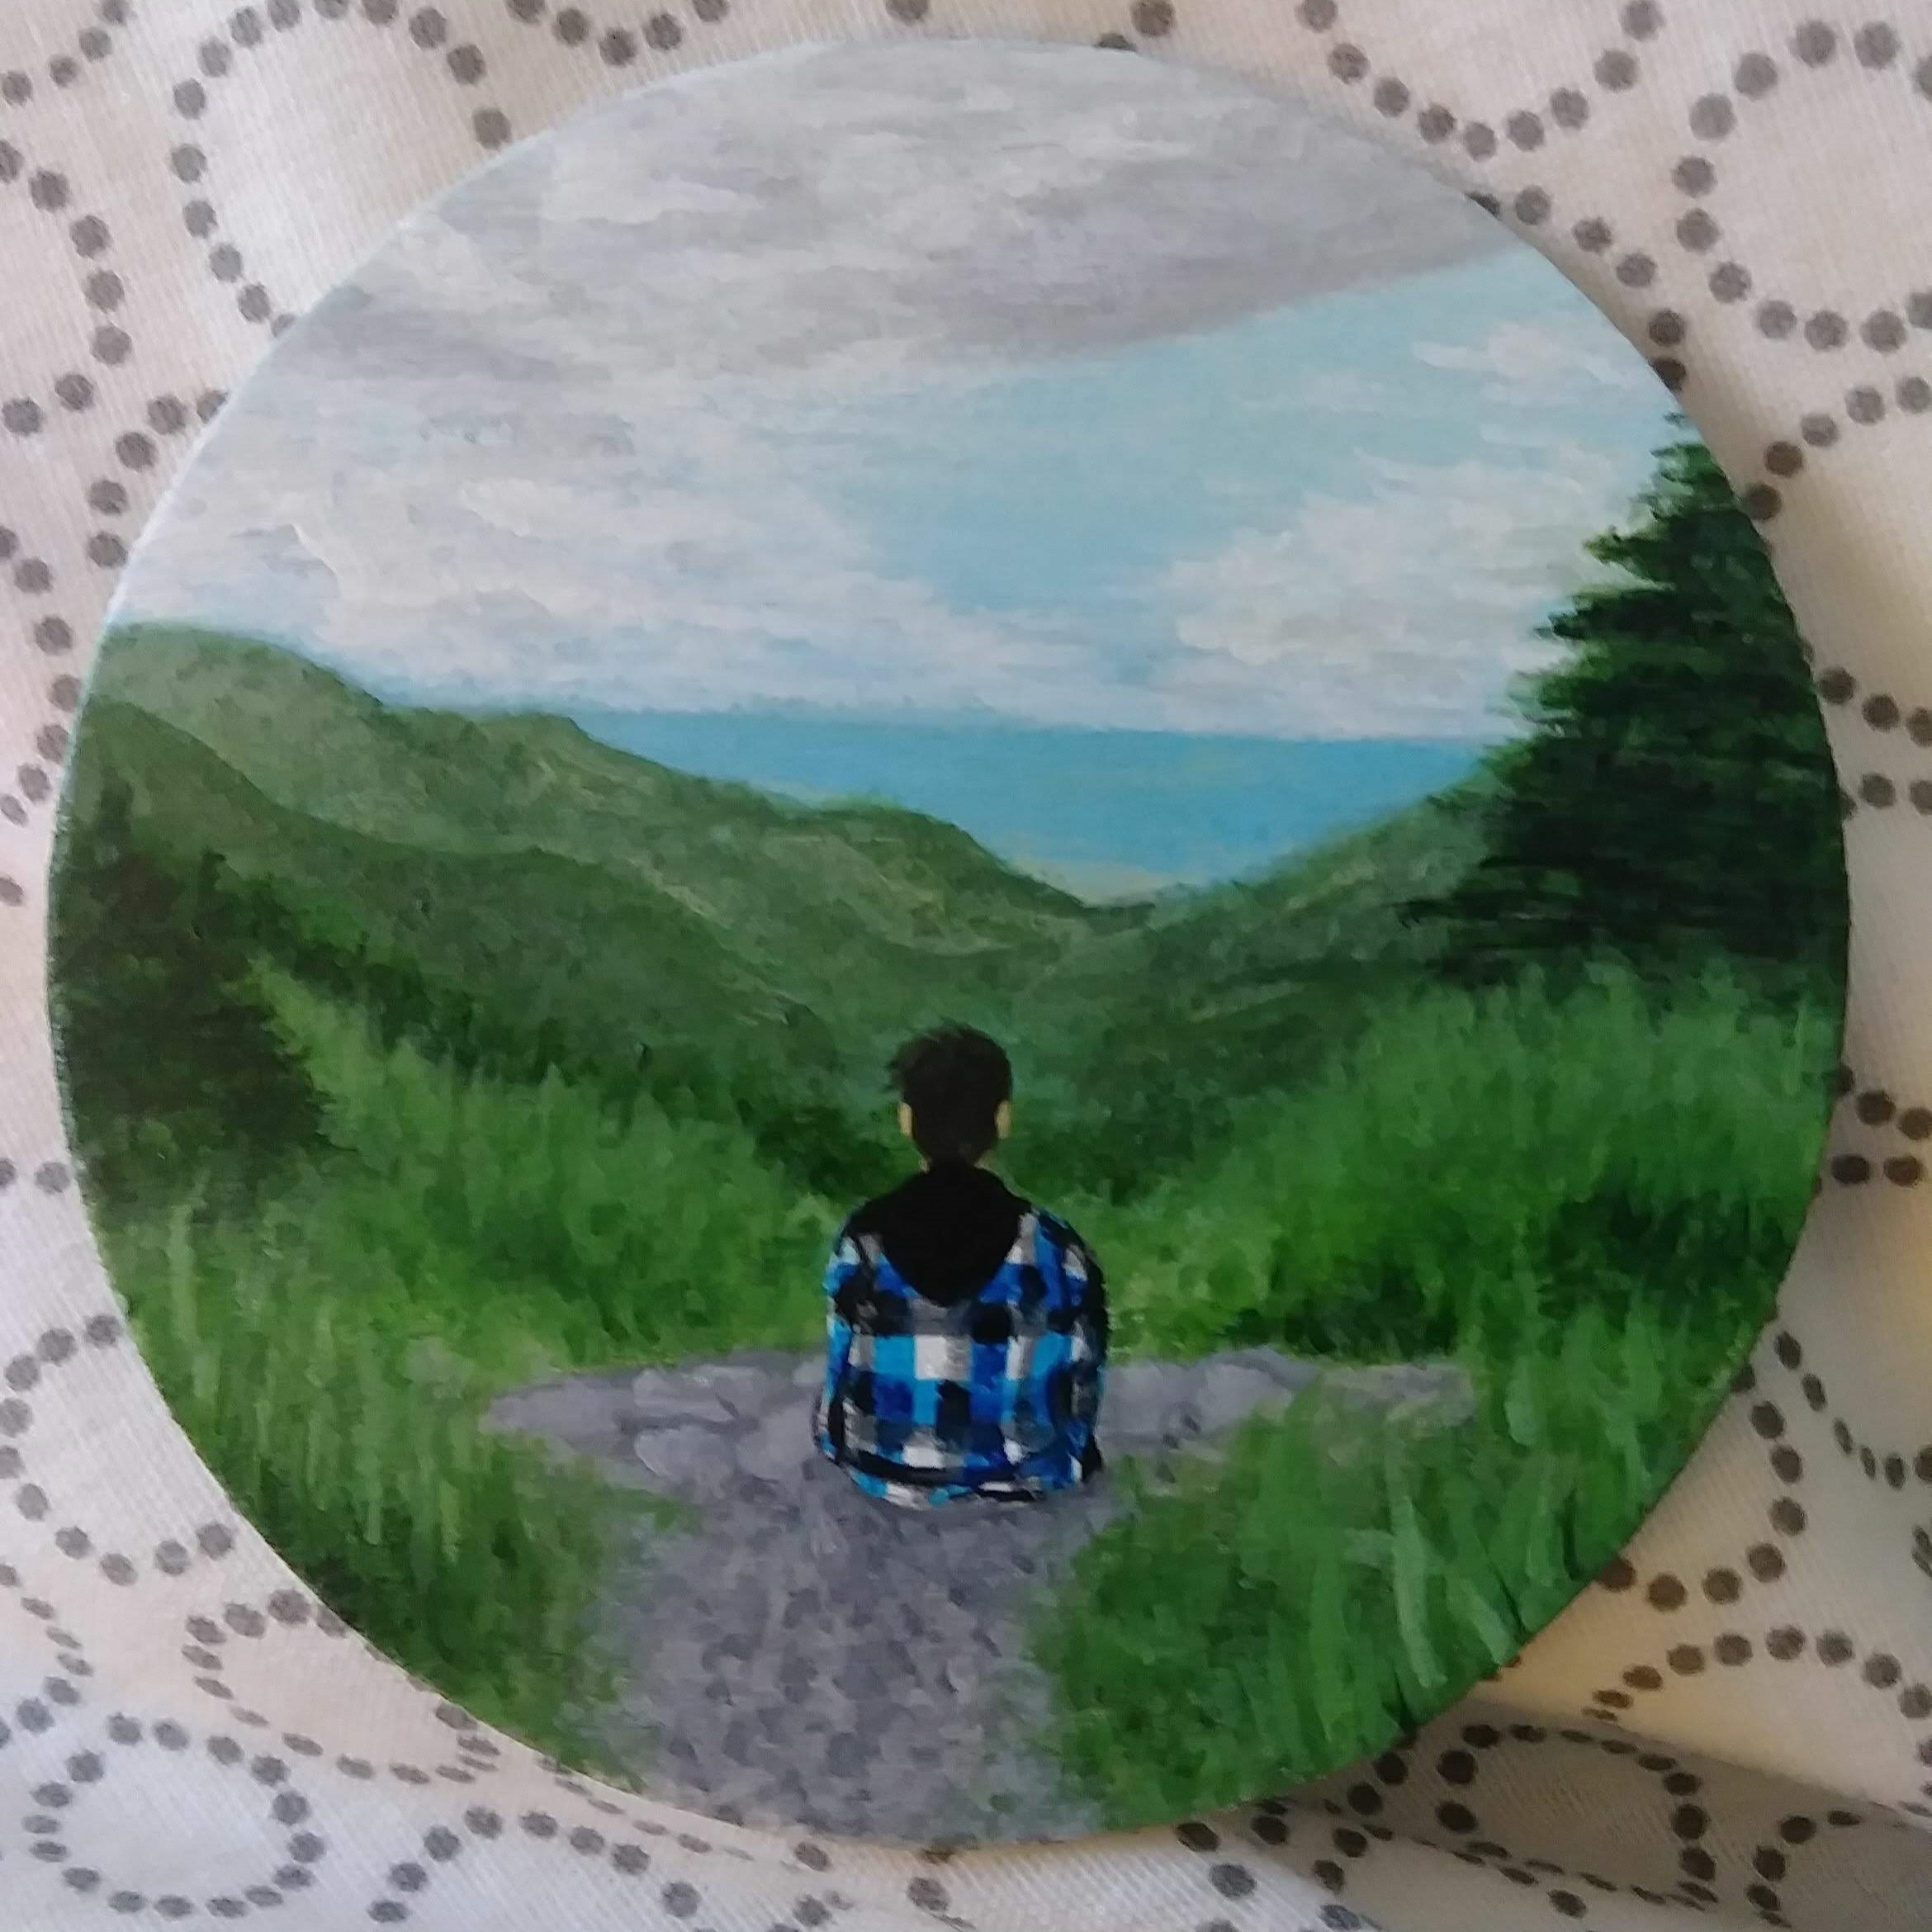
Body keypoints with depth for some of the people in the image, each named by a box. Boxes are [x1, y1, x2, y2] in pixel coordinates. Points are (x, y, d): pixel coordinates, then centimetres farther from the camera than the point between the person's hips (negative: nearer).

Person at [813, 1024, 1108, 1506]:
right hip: (1023, 1478, 0)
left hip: (888, 1477, 1)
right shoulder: (1055, 1249, -18)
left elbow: (845, 1373, -5)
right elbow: (1083, 1384, -8)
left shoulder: (863, 1240, -16)